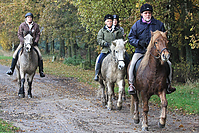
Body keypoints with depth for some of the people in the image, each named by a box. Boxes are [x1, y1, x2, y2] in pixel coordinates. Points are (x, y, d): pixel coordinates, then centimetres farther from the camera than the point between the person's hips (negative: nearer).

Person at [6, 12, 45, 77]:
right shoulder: (22, 25, -2)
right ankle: (11, 69, -11)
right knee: (15, 54, -18)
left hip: (33, 43, 1)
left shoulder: (36, 25, 3)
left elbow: (38, 35, 5)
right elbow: (19, 35, -3)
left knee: (39, 55, -16)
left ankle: (41, 71, -6)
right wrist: (24, 41, -16)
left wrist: (35, 42, -11)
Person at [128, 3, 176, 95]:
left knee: (168, 63, -11)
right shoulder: (137, 25, 4)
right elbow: (131, 37, 4)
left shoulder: (158, 24, 7)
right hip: (140, 51, -1)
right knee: (133, 64, -26)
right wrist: (139, 42, -15)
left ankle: (168, 84, 3)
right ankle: (131, 85, -15)